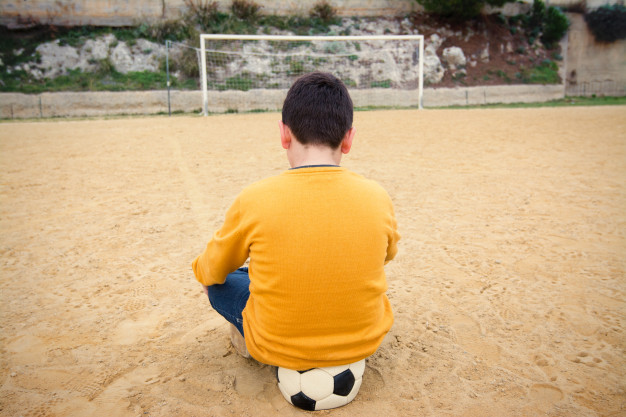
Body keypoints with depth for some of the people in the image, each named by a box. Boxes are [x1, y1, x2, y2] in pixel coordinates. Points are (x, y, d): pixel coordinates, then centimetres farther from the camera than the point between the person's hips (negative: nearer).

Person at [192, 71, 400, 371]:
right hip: (363, 343, 3)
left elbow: (212, 270, -1)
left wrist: (202, 271, 24)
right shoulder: (377, 198, -13)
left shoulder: (254, 200, -20)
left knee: (219, 281, 20)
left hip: (277, 350, -2)